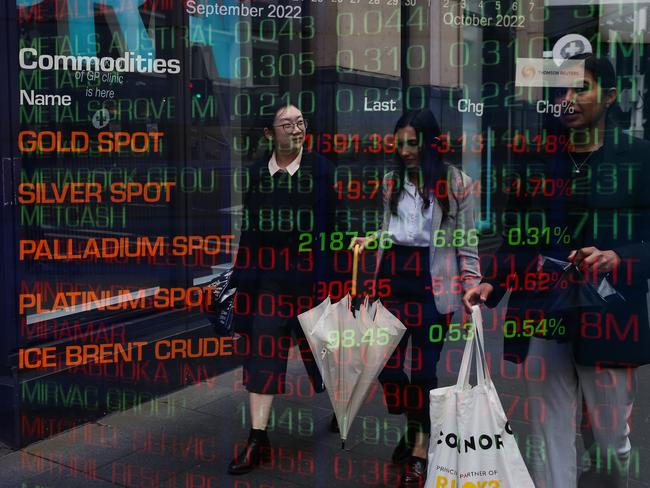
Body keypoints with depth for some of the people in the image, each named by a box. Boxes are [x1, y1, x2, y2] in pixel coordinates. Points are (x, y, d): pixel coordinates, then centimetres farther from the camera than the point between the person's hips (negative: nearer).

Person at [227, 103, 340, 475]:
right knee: (263, 353, 2)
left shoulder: (320, 169, -4)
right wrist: (243, 275, 5)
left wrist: (326, 275, -9)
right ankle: (258, 439, 9)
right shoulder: (257, 172, 3)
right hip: (268, 277, 2)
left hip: (309, 276, -2)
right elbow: (249, 227, 7)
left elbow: (327, 224, -5)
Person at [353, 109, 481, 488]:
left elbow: (466, 243, -1)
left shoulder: (457, 184, -3)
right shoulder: (392, 181, 8)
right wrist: (367, 240, -3)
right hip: (394, 277, 4)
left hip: (433, 283, -4)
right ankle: (414, 426, 34)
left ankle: (420, 451, 19)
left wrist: (471, 286, -7)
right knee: (387, 363, 6)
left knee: (424, 367, 1)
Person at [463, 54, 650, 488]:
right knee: (550, 440, 4)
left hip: (606, 319, -2)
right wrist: (492, 284, -1)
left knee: (610, 443, 10)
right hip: (543, 316, 2)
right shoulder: (536, 161, 13)